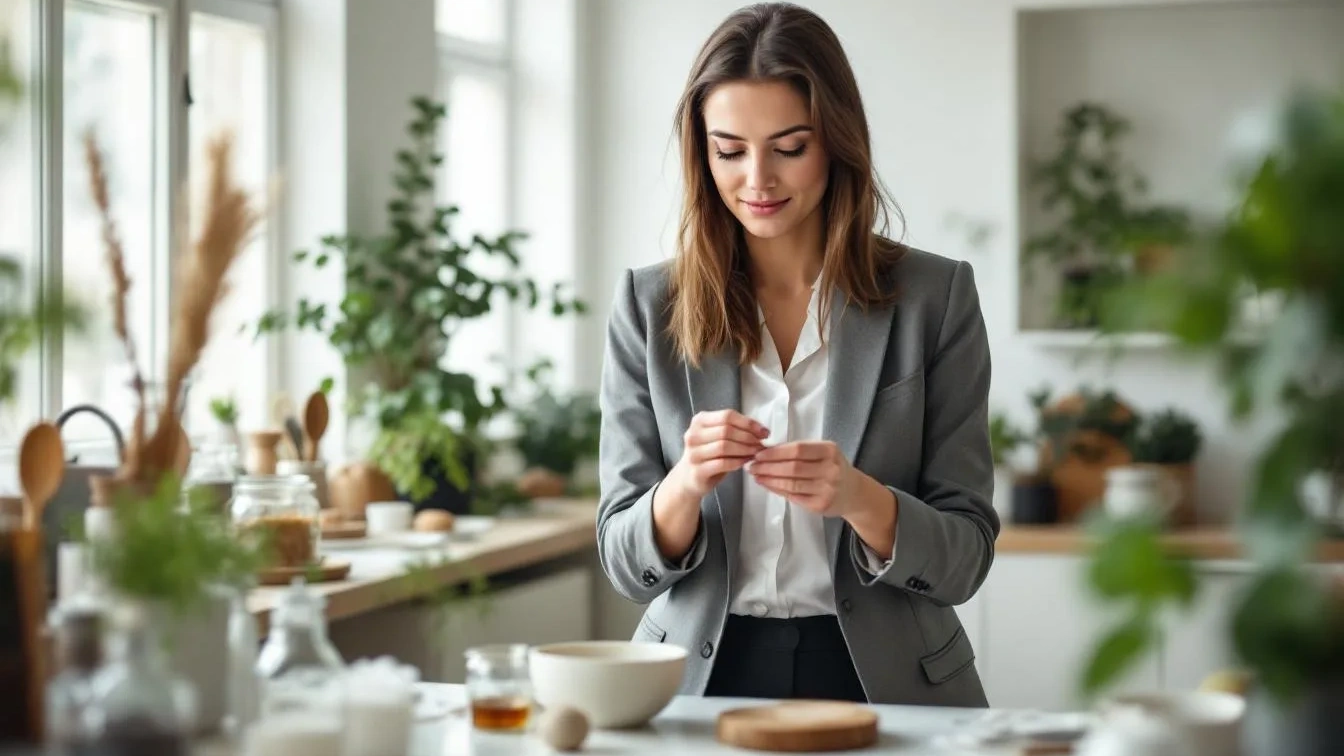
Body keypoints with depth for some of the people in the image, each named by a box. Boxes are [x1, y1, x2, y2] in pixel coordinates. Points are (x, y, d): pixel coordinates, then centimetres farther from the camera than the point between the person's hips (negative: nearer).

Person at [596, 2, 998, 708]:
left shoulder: (935, 297, 1)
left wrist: (859, 498, -19)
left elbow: (964, 559, 1)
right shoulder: (647, 306, 3)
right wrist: (685, 485, -18)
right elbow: (626, 566, 3)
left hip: (884, 680, -1)